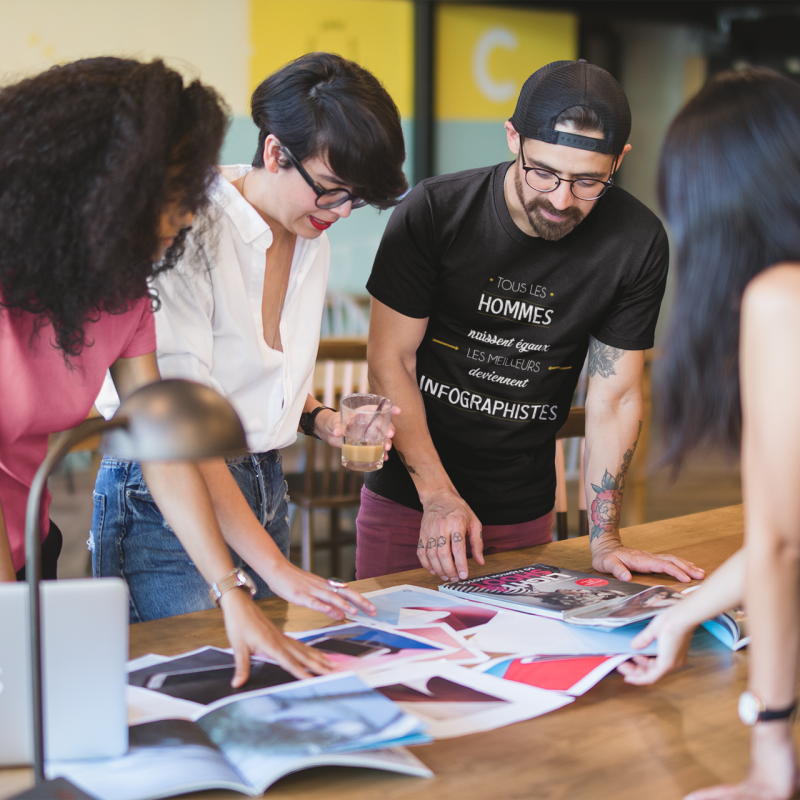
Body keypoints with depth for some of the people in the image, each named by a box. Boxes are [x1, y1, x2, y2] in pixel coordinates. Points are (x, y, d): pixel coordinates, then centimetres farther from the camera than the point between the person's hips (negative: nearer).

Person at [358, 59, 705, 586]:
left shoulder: (638, 244, -12)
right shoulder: (433, 211, -16)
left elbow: (615, 397, -5)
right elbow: (390, 362, -11)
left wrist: (605, 542, -8)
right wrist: (438, 496, -18)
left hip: (526, 514, 2)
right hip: (409, 499, -1)